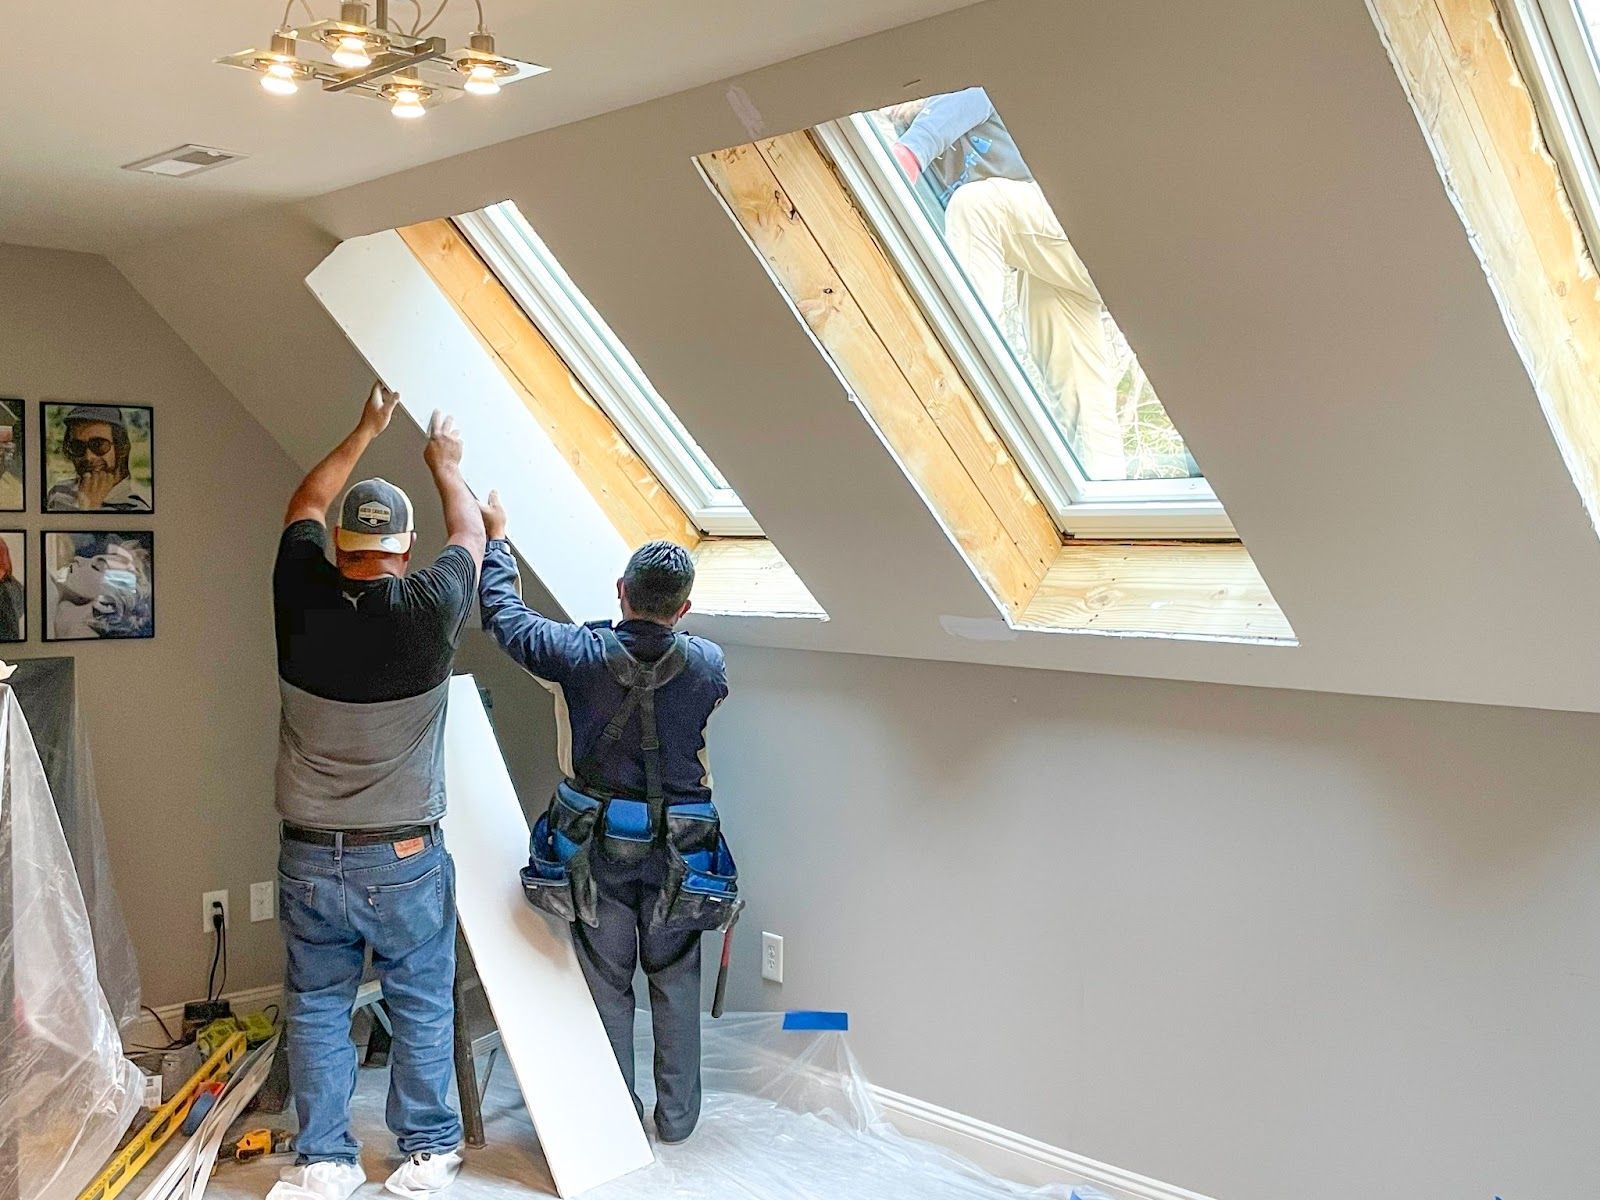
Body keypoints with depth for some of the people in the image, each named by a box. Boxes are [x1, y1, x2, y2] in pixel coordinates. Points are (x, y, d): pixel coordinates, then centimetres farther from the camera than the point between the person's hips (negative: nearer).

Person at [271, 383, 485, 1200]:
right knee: (421, 1007, 12)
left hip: (308, 856, 2)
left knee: (317, 1008, 13)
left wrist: (365, 432, 24)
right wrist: (444, 465, 24)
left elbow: (304, 507, 13)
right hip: (405, 858, -2)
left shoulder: (301, 598, -8)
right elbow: (470, 535, 6)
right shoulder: (426, 609, -15)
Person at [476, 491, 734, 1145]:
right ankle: (677, 1115, 23)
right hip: (677, 848, 1)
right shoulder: (707, 664, -12)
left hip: (596, 844, 0)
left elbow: (503, 612, 0)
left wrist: (496, 538, 14)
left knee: (606, 984, 13)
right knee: (676, 982, 15)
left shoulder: (580, 653, -16)